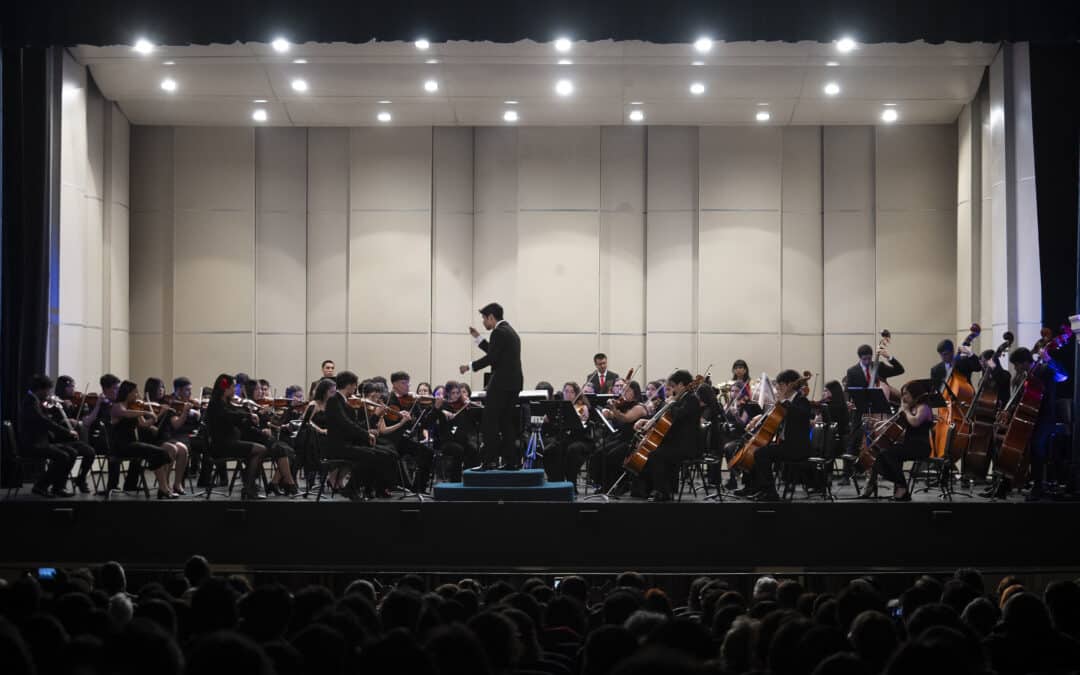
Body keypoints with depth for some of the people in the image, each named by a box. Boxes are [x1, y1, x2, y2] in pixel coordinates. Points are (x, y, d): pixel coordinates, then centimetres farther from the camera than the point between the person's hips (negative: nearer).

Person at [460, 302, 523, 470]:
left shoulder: (499, 332, -12)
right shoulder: (510, 331, 20)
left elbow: (491, 358, -18)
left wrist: (470, 366, -8)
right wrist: (478, 338, 23)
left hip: (502, 383, -10)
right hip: (513, 383, 10)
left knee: (489, 423, -6)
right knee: (507, 423, 12)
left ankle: (490, 461, -8)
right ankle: (512, 461, 10)